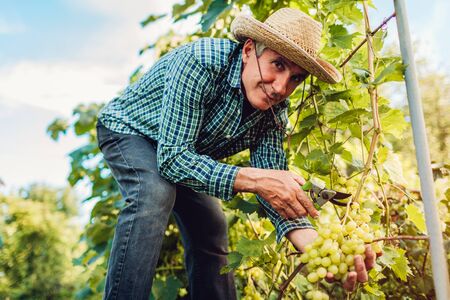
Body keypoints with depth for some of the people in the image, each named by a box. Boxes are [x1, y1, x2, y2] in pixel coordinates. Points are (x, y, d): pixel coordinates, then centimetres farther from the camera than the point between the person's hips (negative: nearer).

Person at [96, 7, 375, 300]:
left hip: (180, 155, 6)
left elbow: (278, 191, -22)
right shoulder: (200, 62, -38)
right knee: (155, 193, -33)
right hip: (129, 129, -5)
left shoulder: (275, 111, -18)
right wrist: (254, 179, -49)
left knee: (211, 231, 4)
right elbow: (172, 157, -40)